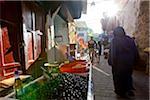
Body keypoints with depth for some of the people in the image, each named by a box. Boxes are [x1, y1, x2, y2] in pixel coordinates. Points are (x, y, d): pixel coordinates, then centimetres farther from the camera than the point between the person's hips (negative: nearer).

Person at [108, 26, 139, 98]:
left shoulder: (114, 41, -14)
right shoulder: (130, 39, 0)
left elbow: (112, 53, -18)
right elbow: (136, 52, 4)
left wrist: (111, 62, -9)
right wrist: (134, 61, 13)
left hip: (118, 63, -3)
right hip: (129, 62, 4)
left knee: (119, 77, 14)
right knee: (128, 75, 25)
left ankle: (121, 92, 27)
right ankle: (129, 89, 20)